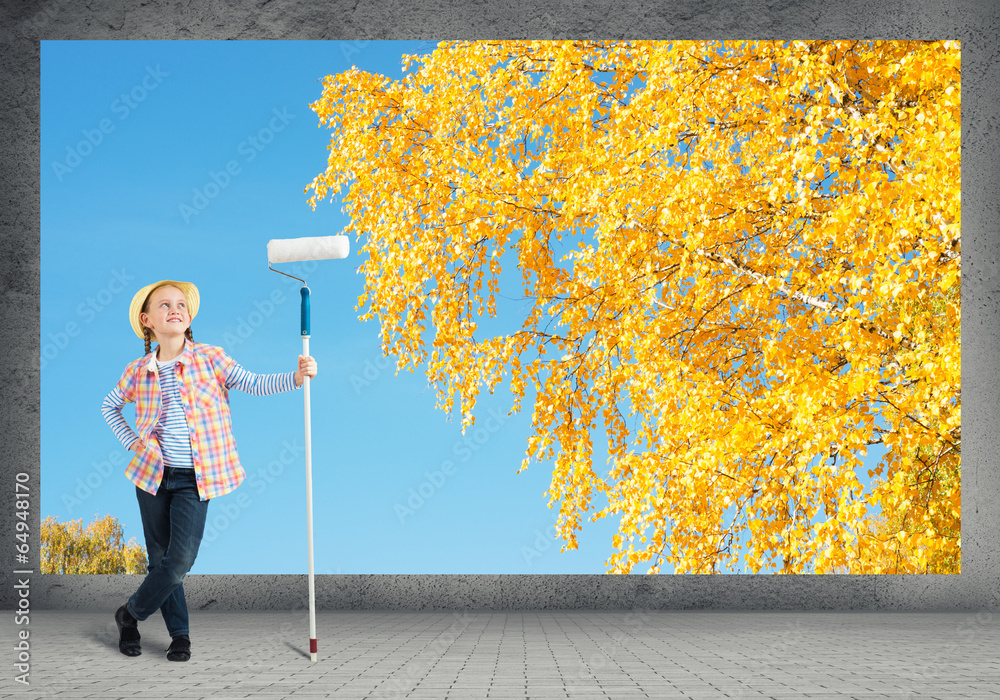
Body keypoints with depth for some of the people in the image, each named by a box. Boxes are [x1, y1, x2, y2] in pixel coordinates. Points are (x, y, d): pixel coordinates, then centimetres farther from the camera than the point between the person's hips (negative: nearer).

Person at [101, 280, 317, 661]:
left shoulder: (210, 358, -3)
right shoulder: (139, 371, 1)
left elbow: (253, 384, -9)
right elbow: (109, 406, 18)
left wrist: (296, 377, -25)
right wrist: (131, 442, 5)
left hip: (195, 479, -2)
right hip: (154, 475, 2)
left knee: (181, 559, -9)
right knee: (160, 559, 6)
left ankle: (130, 613, 13)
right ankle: (179, 633, 22)